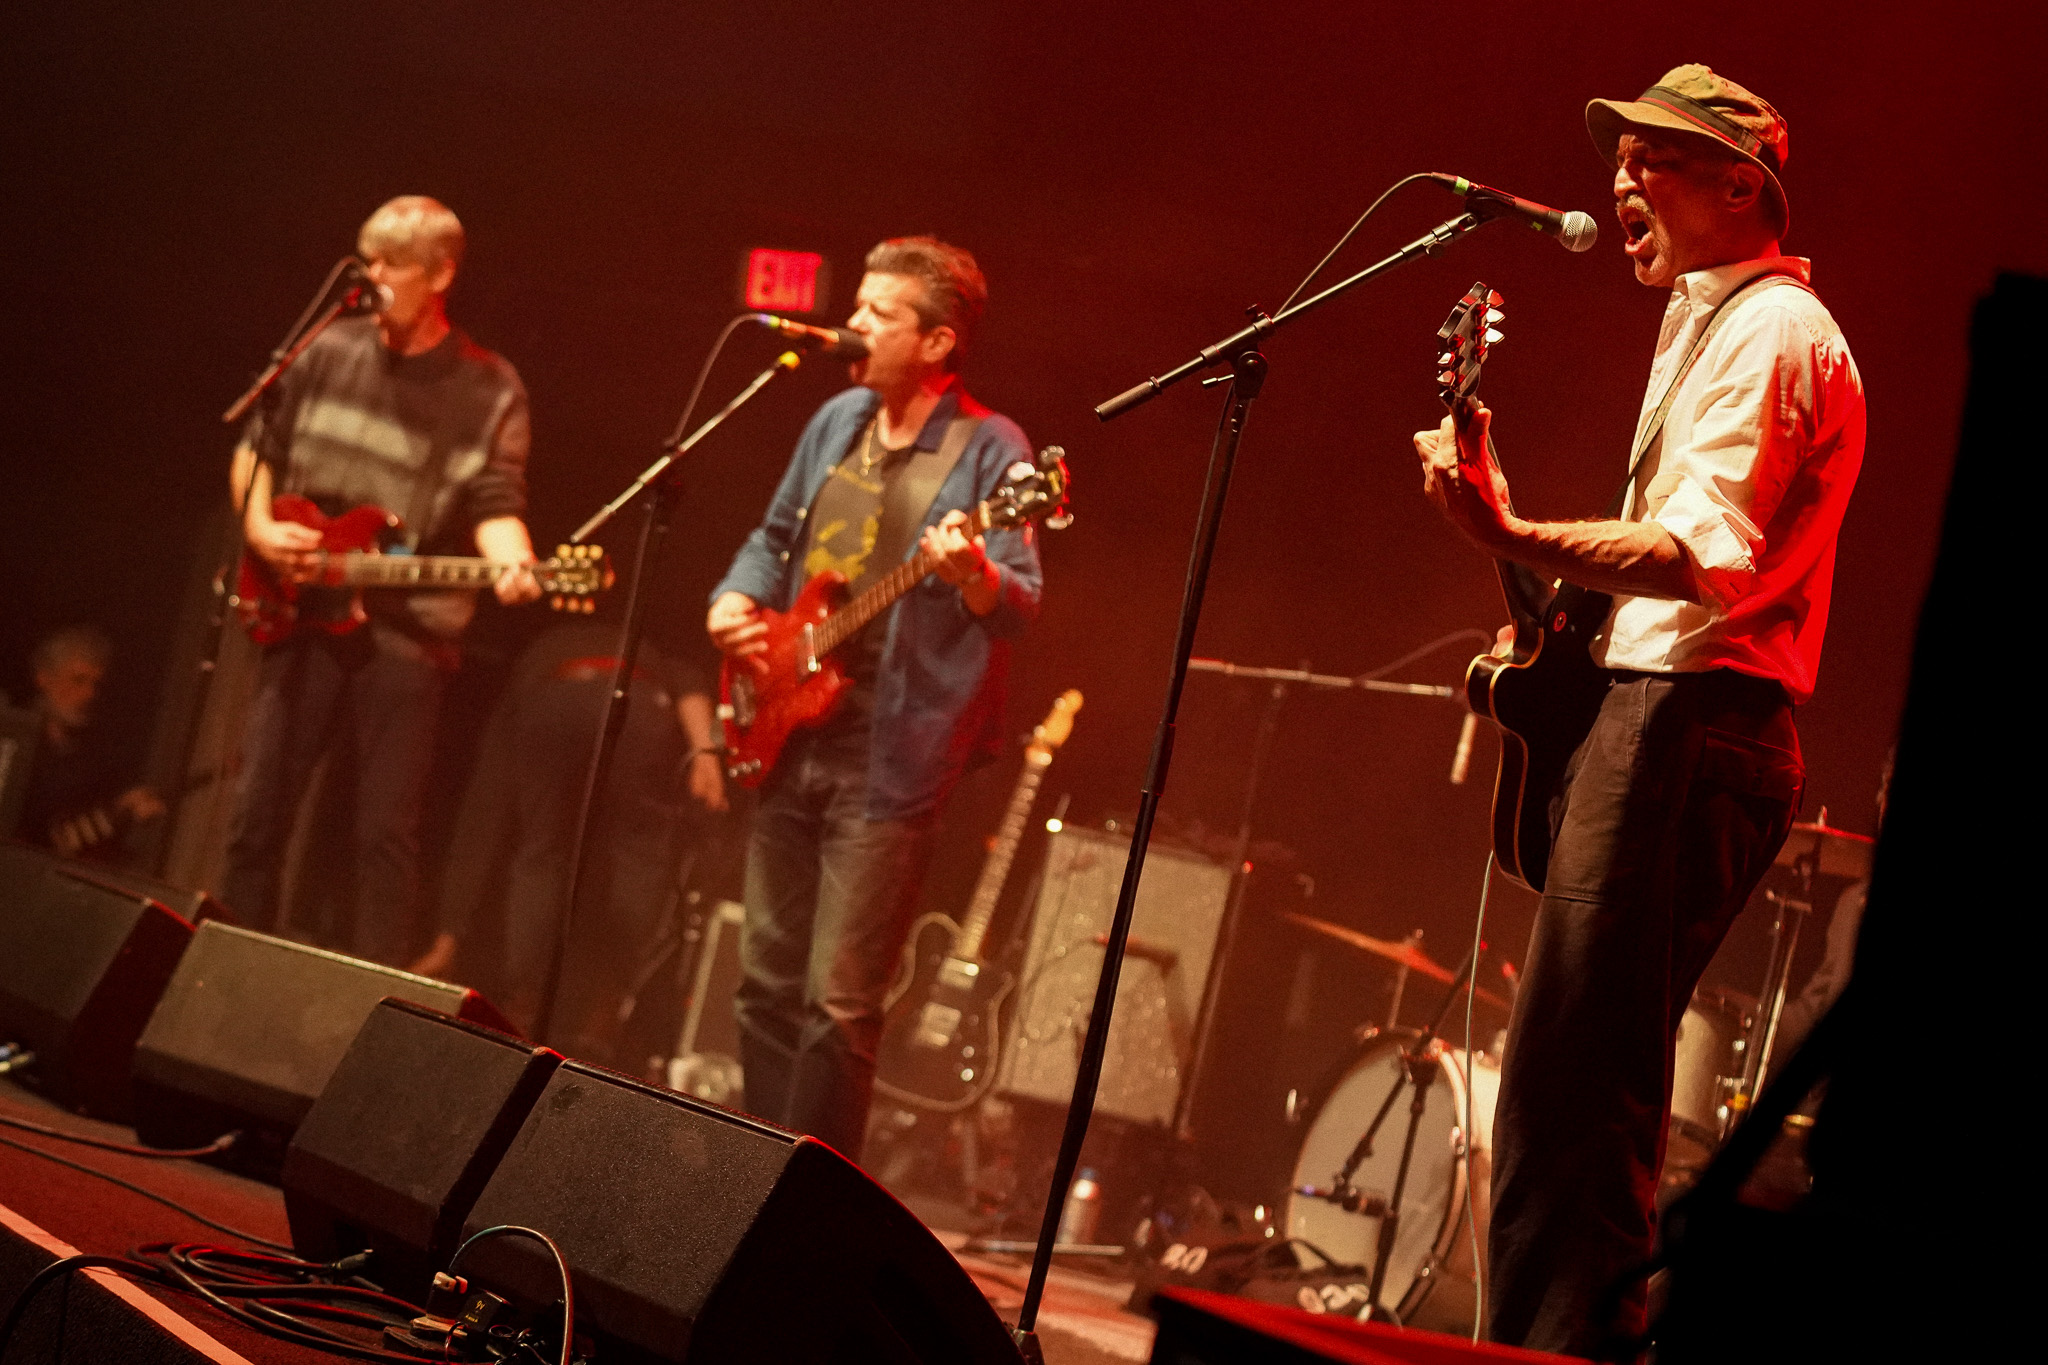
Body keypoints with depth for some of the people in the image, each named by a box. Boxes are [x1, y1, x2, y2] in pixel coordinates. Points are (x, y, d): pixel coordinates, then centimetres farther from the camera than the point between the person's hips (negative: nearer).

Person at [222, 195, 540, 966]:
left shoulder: (489, 391, -3)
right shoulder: (327, 352, 6)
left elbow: (495, 504, -10)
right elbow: (256, 450, 17)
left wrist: (510, 563, -32)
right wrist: (258, 526, -1)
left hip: (407, 633, -3)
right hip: (304, 614, 3)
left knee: (387, 833, -4)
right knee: (258, 812, 6)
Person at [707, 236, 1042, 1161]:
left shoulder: (987, 450, -9)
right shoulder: (838, 422, 10)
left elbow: (1021, 605, -17)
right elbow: (775, 540, 24)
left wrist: (973, 576, -38)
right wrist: (735, 602, 5)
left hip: (889, 759, -6)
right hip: (792, 741, 7)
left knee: (840, 1000, -5)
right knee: (767, 981, 12)